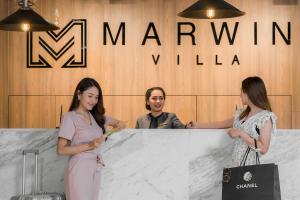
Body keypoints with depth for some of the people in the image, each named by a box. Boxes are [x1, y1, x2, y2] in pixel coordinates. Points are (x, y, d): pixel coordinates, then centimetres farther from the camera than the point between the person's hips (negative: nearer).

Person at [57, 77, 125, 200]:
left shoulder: (97, 116, 10)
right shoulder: (70, 117, -9)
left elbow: (119, 123, 22)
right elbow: (61, 150, -13)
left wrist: (118, 126, -3)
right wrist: (89, 145, -22)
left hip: (95, 170, 6)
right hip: (79, 169, -6)